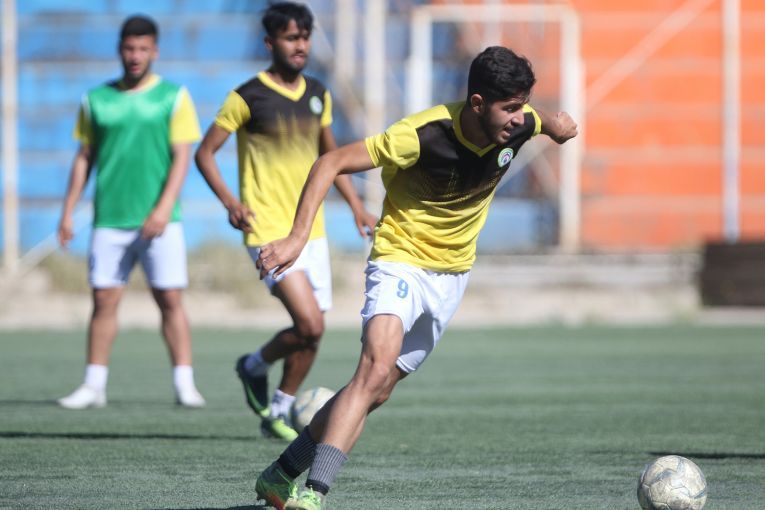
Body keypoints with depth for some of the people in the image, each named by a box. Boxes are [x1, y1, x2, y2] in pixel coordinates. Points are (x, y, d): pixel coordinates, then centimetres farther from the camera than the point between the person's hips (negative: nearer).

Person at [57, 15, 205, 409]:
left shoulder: (174, 97, 2)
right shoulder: (96, 100, 10)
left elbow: (182, 156, -3)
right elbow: (84, 158, 14)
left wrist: (164, 207, -15)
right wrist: (67, 213, 9)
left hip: (158, 221, -2)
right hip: (108, 219, 2)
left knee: (170, 299, -4)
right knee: (104, 299, 1)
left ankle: (184, 384, -1)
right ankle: (94, 385, 7)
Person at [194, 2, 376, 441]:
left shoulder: (318, 95, 10)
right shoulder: (247, 98, -8)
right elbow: (205, 153, -4)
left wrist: (357, 207, 14)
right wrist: (229, 200, -19)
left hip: (312, 228, 6)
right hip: (270, 230, -6)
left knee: (312, 333, 5)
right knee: (309, 325, -17)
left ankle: (278, 413, 22)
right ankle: (254, 367, 10)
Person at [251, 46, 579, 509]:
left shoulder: (518, 125, -11)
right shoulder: (424, 134, -28)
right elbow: (331, 163, -23)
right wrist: (298, 237, -29)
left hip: (453, 275, 6)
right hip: (401, 261, -6)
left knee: (378, 389, 8)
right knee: (377, 369, -28)